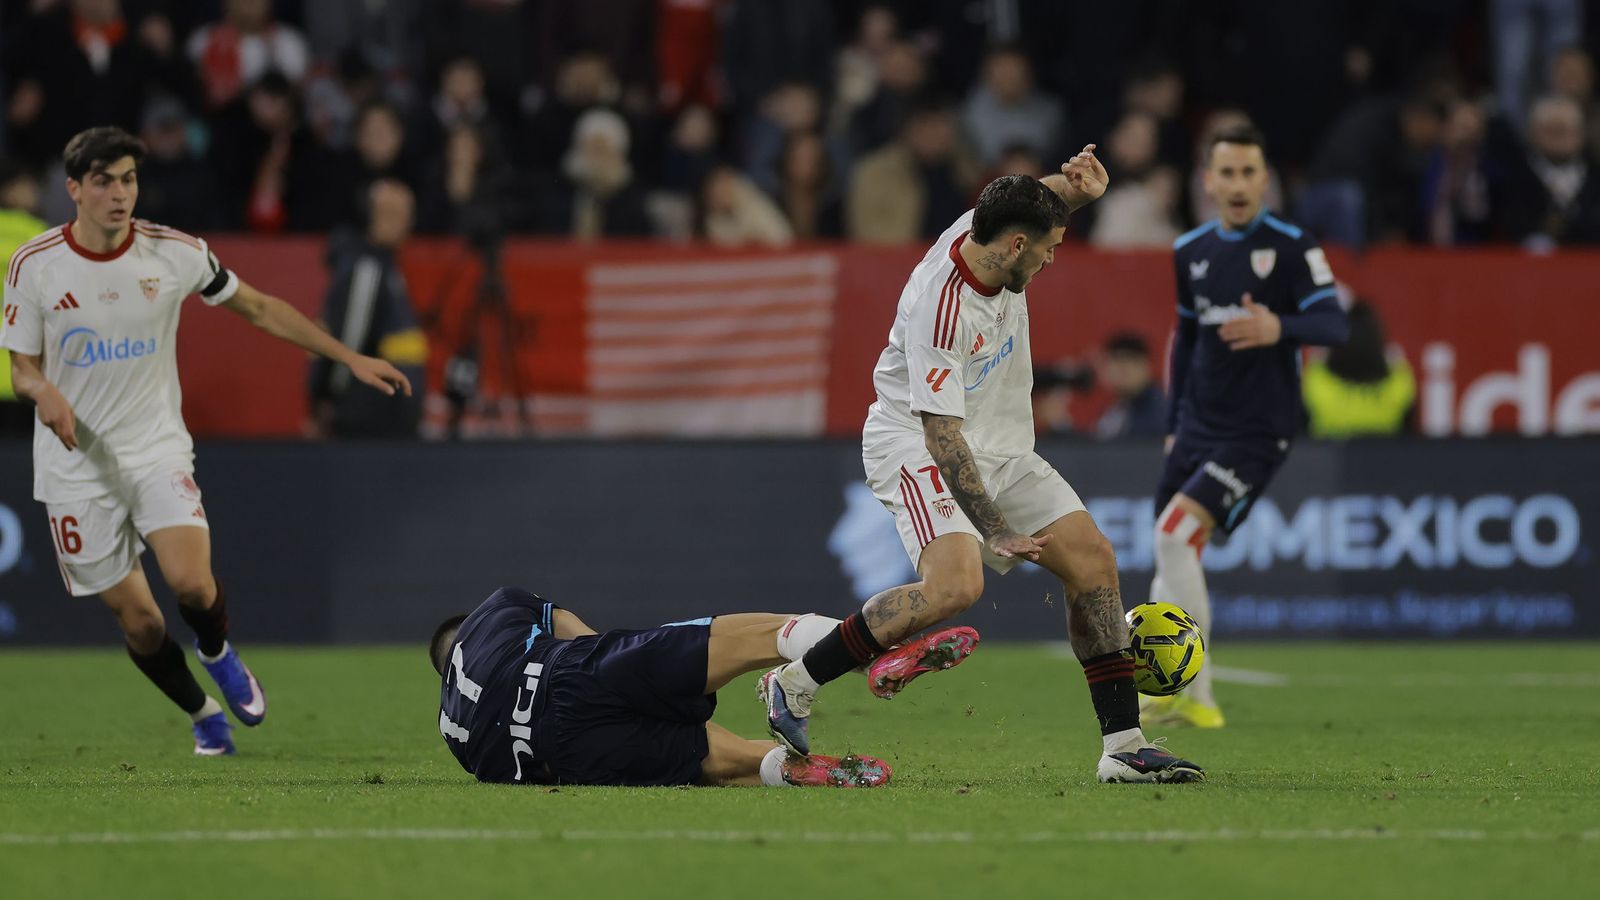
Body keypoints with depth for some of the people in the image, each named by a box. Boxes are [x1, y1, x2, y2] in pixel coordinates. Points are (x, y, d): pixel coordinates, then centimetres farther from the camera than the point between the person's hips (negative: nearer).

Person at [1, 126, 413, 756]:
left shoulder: (175, 253, -7)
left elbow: (261, 309, 7)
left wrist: (351, 359, 5)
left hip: (157, 449, 0)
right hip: (76, 467, 0)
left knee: (192, 584, -22)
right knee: (137, 619, 0)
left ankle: (217, 652, 14)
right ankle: (202, 715, 27)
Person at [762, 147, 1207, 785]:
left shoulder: (986, 232, -6)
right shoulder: (940, 306, -30)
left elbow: (1046, 196, 19)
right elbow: (940, 435, -29)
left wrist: (1078, 187, -6)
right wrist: (995, 533, -31)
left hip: (1000, 449, 9)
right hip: (912, 445, -9)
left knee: (1094, 561, 2)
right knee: (955, 583, -31)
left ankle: (1123, 745, 7)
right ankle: (795, 684, -16)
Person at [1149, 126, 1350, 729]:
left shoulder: (1291, 247, -8)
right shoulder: (1191, 251, 10)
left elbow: (1334, 326, -17)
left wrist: (1278, 328, -37)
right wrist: (1174, 424, 20)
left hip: (1257, 430, -6)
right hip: (1198, 425, 6)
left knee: (1176, 531, -20)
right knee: (1174, 558, 5)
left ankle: (1194, 694, -16)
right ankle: (1174, 695, 17)